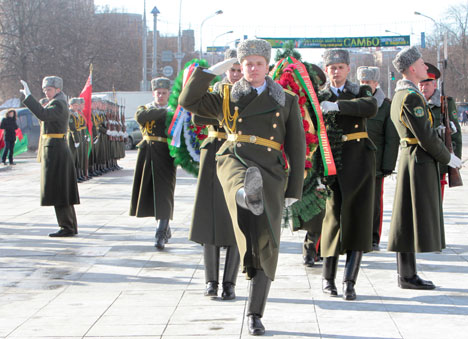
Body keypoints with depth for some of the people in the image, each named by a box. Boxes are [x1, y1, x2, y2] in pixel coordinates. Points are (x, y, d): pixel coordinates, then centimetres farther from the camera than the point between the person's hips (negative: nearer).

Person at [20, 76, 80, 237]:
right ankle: (71, 226, 17)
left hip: (55, 150, -10)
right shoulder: (60, 104, 17)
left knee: (57, 190, -6)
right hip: (59, 150, 10)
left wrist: (28, 95, -32)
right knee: (63, 190, 12)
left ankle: (67, 227, -3)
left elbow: (43, 114, -33)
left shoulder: (58, 105, -15)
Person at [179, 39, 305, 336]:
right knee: (242, 186, -41)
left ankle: (255, 315, 5)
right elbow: (188, 101, 5)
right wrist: (213, 71, 3)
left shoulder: (287, 101, 15)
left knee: (266, 244, -3)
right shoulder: (227, 98, 17)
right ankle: (248, 196, -78)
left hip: (270, 172, 0)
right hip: (235, 160, 0)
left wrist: (294, 189, 5)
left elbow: (297, 148, 12)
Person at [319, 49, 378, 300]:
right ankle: (328, 278, 9)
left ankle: (349, 282, -3)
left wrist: (337, 106, -23)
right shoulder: (319, 97, 9)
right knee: (334, 215, -7)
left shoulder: (361, 91, 10)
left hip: (360, 159, 1)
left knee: (359, 217, -5)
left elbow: (371, 107, -14)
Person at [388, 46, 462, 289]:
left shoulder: (400, 95, 15)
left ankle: (406, 273, 16)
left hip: (409, 158, 10)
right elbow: (426, 137, -19)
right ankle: (407, 276, -3)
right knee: (414, 217, -6)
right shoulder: (411, 97, -17)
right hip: (419, 160, -10)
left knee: (409, 220, 11)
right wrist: (447, 158, -8)